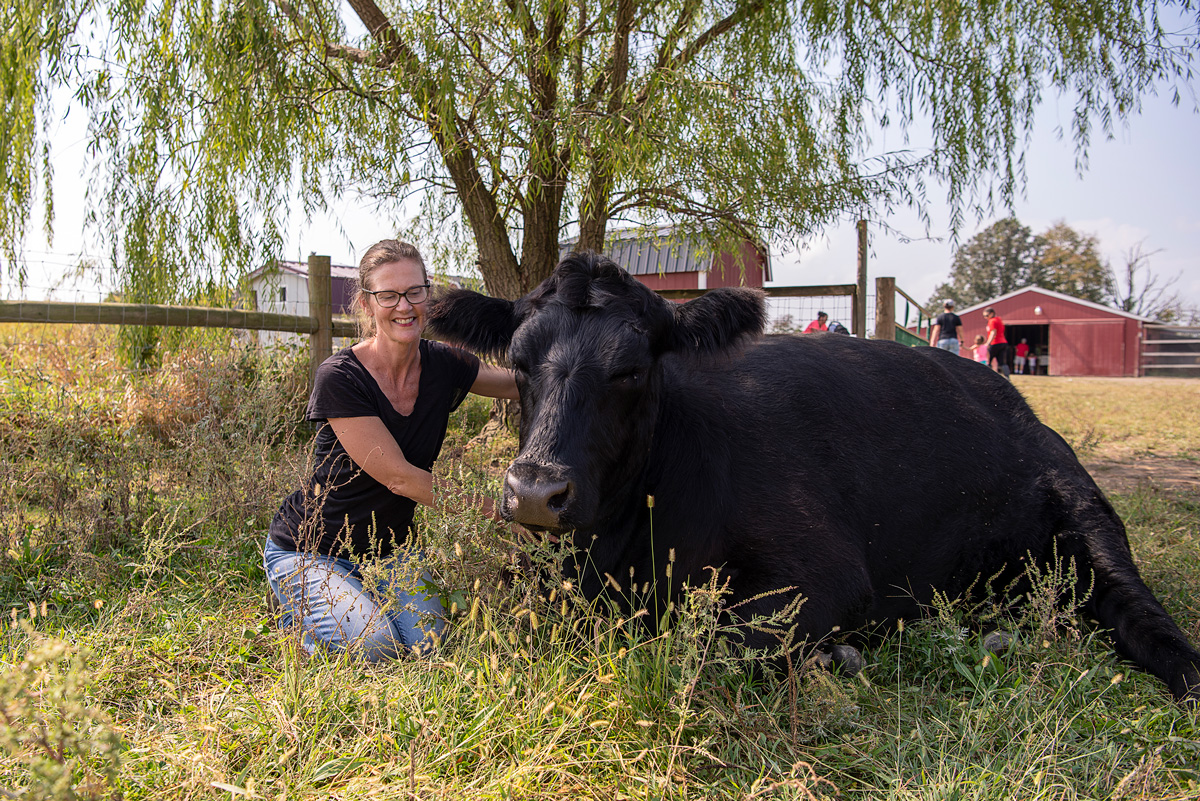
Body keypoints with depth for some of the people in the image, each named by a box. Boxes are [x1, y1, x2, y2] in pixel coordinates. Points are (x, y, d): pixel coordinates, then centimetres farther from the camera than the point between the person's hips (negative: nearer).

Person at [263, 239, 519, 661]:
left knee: (425, 641, -16)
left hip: (386, 549, 5)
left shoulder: (442, 365, -7)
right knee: (371, 643, -26)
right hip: (307, 551, -5)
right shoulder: (339, 378, -23)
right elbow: (398, 476, -24)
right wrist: (492, 508, -23)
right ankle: (300, 609, 6)